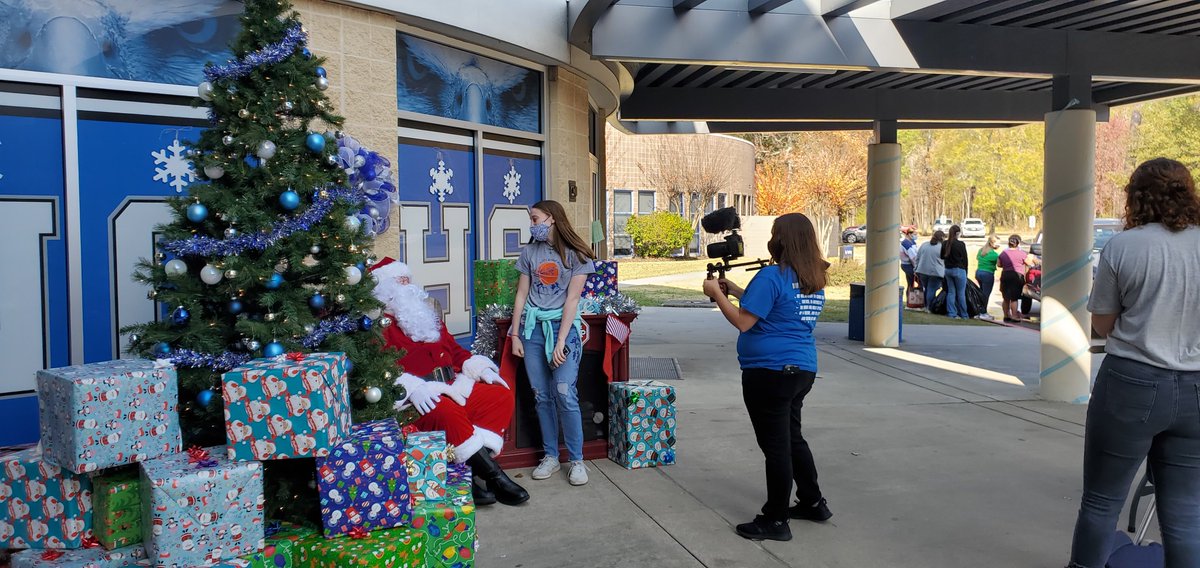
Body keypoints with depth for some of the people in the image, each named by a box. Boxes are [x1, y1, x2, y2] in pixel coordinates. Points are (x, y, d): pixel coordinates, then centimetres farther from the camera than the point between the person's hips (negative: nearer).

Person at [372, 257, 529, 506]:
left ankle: (470, 471, -20)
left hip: (453, 388, 8)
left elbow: (455, 350, 27)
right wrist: (412, 389, -29)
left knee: (502, 395, -11)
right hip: (420, 399, -8)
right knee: (447, 412, -37)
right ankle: (494, 477, -27)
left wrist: (482, 370, 9)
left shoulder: (426, 316, 26)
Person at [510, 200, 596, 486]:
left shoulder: (575, 255, -2)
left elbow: (572, 299, -7)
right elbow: (521, 295, 11)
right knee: (541, 395, 4)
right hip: (532, 326, 4)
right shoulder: (530, 252, 11)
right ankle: (550, 457, 16)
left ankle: (576, 460, -1)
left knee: (565, 394, -12)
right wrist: (515, 334, 5)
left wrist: (561, 341, -13)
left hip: (562, 325, -4)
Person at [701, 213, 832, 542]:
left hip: (770, 373, -9)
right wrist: (735, 291, 18)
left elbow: (743, 322, -16)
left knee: (775, 445, 0)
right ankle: (813, 503, 33)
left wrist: (716, 293, -4)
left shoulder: (772, 276, -17)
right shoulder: (815, 281, 10)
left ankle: (775, 521, 10)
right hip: (803, 370, 9)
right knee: (792, 437, 23)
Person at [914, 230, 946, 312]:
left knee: (926, 289, 18)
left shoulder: (924, 245, 8)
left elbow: (917, 258, 11)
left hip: (922, 271, 5)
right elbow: (946, 262, 0)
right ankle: (930, 308, 1)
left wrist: (917, 269, 16)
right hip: (935, 272, -5)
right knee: (932, 290, 0)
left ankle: (926, 306, 24)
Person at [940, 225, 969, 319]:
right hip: (959, 270, -5)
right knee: (961, 293, 3)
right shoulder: (961, 244, -13)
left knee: (951, 292, 10)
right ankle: (964, 315, 11)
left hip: (948, 270, 5)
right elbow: (964, 258, -6)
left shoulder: (945, 243, 1)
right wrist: (965, 271, 4)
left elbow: (942, 257, 11)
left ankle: (952, 313, 10)